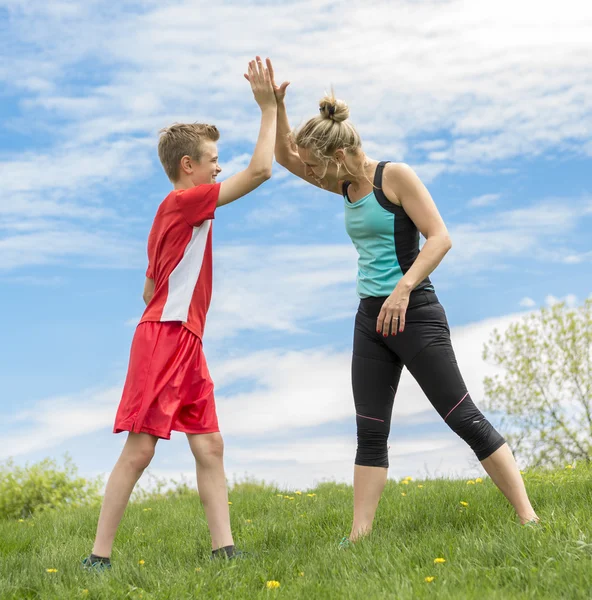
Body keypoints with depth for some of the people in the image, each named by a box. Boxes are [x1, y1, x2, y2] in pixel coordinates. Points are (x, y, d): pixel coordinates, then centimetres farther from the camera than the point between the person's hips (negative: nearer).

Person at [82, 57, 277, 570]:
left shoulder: (176, 214, 20)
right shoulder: (185, 200, -7)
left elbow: (150, 289, 22)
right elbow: (260, 170, -11)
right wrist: (269, 107, -3)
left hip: (186, 345, 10)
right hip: (164, 339, -10)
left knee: (209, 445, 5)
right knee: (140, 448, -8)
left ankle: (225, 548, 5)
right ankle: (99, 556, -2)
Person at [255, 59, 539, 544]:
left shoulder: (395, 176, -9)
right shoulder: (348, 186, 12)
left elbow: (440, 237, -17)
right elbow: (286, 155, 18)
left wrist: (403, 290, -27)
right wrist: (275, 105, 2)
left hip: (414, 314, -8)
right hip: (371, 318, 8)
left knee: (464, 418, -6)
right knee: (370, 433, 5)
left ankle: (527, 517, 1)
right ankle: (360, 536, 8)